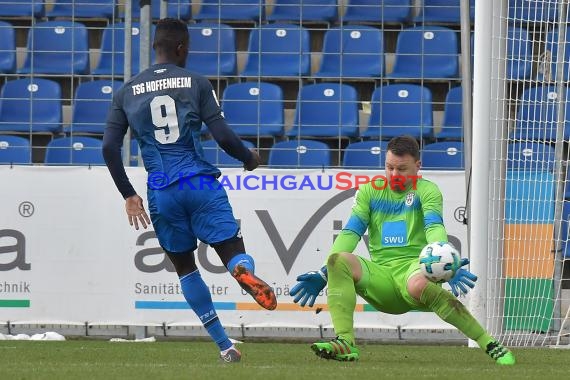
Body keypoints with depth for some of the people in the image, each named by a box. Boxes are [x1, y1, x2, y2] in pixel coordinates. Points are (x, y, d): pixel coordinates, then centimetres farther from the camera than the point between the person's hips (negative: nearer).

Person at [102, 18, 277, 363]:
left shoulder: (127, 92, 10)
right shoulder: (197, 84, 2)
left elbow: (110, 148, 4)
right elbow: (223, 136, -4)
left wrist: (129, 195, 10)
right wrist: (250, 159, 16)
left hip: (161, 192, 2)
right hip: (200, 182, -2)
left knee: (185, 267, 16)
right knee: (235, 253, -2)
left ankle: (225, 346, 11)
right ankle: (245, 272, -42)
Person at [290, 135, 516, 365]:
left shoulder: (426, 190, 5)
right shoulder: (370, 191, 15)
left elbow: (434, 228, -14)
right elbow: (350, 233, 6)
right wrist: (324, 273, -9)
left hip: (414, 268, -4)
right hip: (380, 273, 4)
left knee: (418, 284, -41)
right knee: (338, 260, -26)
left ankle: (490, 345, -35)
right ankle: (345, 343, -38)